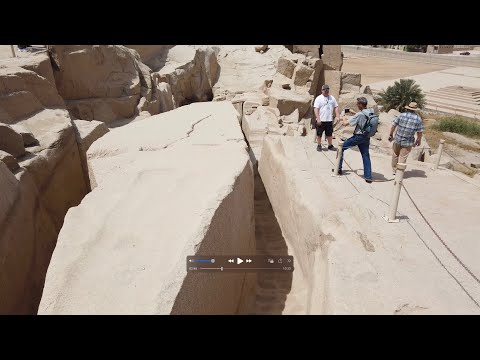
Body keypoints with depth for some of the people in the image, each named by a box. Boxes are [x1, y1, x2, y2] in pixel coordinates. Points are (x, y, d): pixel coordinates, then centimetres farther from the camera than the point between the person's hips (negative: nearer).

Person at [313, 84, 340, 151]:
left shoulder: (332, 98, 10)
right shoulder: (319, 98, -5)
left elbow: (336, 107, 13)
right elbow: (316, 109, -12)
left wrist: (337, 116, 3)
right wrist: (318, 118, -19)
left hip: (329, 120, 4)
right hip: (321, 120, -4)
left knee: (329, 133, 12)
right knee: (319, 134, 4)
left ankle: (330, 145, 23)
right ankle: (319, 145, 16)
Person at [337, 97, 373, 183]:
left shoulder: (359, 114, -20)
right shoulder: (371, 111, -1)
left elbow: (346, 123, -15)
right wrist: (354, 113, 16)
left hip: (358, 136, -6)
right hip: (366, 137, 6)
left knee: (341, 147, 10)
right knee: (366, 156, 10)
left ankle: (338, 168, 15)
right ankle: (368, 177, 8)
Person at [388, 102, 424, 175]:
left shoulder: (401, 115, -3)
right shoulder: (418, 119, -5)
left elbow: (393, 125, -3)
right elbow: (420, 132, -2)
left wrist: (391, 135, 9)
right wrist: (418, 140, 12)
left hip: (398, 139, 1)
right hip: (408, 142, -1)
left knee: (395, 155, 18)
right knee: (402, 157, 5)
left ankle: (394, 170, 29)